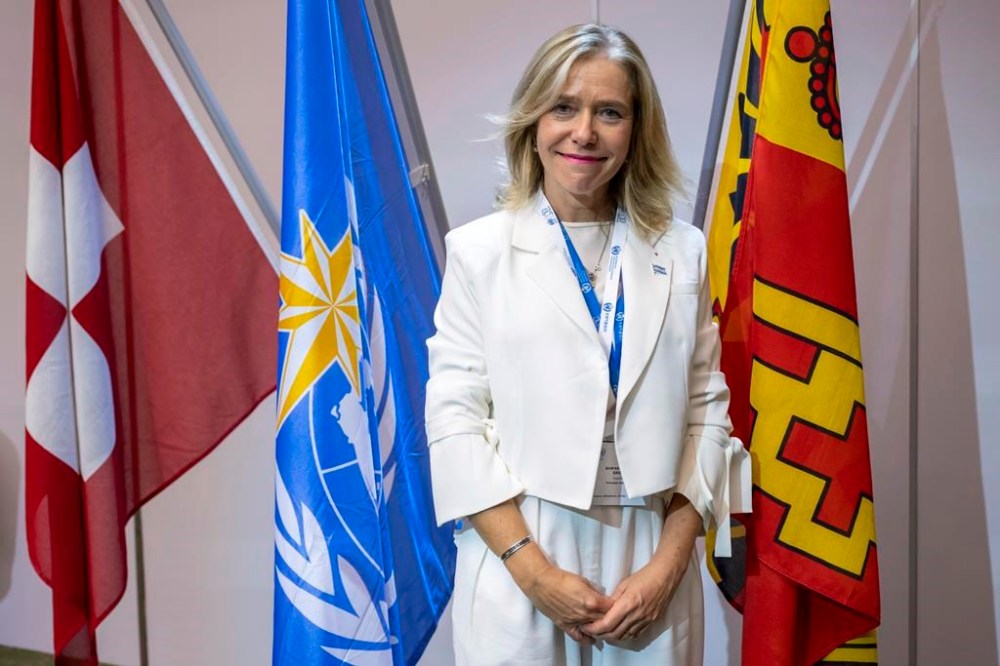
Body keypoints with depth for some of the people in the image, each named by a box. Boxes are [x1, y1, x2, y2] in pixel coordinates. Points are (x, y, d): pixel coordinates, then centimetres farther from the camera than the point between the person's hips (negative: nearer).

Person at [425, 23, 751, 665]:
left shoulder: (682, 251, 3)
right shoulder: (480, 249, -2)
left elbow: (706, 410, 3)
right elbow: (454, 418, -5)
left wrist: (667, 565, -5)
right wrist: (535, 570, -10)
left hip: (651, 569, 2)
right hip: (518, 564, -1)